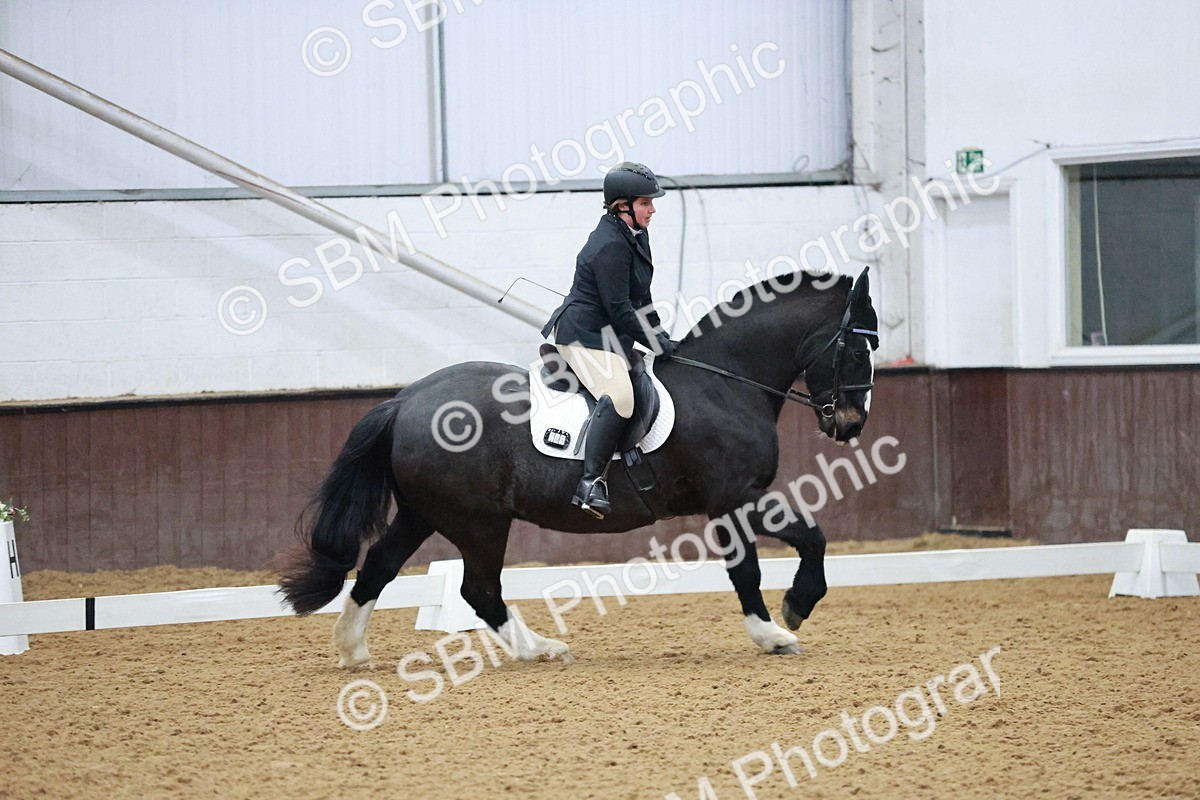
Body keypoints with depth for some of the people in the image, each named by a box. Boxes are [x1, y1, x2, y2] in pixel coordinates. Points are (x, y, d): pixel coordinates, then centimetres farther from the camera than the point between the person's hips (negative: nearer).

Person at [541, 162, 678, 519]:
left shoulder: (634, 236, 13)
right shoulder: (610, 246, -19)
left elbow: (640, 300, 23)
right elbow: (618, 309, -21)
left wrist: (661, 337, 15)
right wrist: (657, 343, -14)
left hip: (610, 337, 12)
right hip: (584, 337, -12)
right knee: (618, 395, -31)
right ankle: (591, 482, -35)